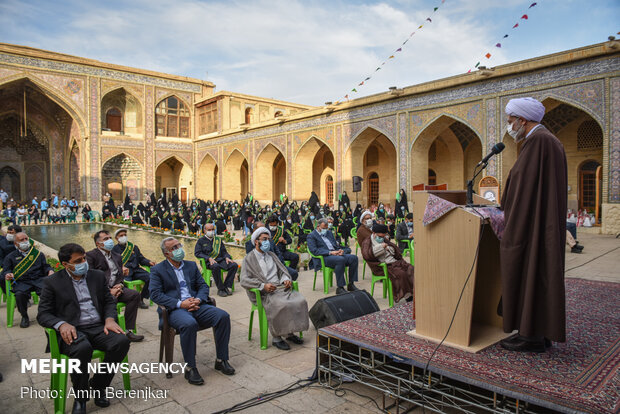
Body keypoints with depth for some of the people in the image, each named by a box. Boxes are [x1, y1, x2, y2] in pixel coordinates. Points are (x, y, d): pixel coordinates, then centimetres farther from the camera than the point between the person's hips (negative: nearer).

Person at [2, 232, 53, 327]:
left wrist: (50, 271, -6)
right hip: (21, 282, 0)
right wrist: (7, 275, -12)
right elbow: (5, 271, 13)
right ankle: (24, 317, -8)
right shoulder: (11, 257, 21)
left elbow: (46, 266, 17)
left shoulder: (38, 254, 23)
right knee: (19, 294, -34)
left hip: (38, 279, 0)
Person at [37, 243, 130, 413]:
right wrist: (62, 324, -20)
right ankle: (80, 396, -10)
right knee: (82, 348, -37)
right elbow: (43, 314, 2)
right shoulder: (52, 282, 4)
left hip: (98, 328, 4)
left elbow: (109, 301, 16)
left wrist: (110, 319, -6)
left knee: (122, 341, -26)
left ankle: (98, 385, -1)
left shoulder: (98, 276, 14)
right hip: (71, 331, -3)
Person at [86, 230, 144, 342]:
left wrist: (120, 285, -2)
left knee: (135, 295, -22)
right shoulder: (90, 255, 4)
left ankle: (128, 330, -18)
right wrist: (108, 291, -14)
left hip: (116, 288, 6)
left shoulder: (117, 256, 25)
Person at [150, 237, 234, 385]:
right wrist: (180, 303, -17)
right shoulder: (157, 270, 5)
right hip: (175, 309, -4)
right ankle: (190, 368, -20)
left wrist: (198, 299, -8)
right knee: (189, 324, -37)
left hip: (196, 306, 5)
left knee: (223, 316, -19)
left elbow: (203, 285, 15)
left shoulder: (191, 265, 18)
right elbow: (155, 294, -6)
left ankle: (221, 360, -6)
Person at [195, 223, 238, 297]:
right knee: (216, 266, -39)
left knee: (234, 265, -21)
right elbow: (197, 253, -1)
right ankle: (221, 289, -27)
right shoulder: (201, 241, 11)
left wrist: (227, 257, 0)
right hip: (208, 262, -4)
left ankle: (226, 286, -15)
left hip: (220, 260, 4)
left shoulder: (218, 240, 24)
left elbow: (224, 251, 23)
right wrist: (209, 258, -15)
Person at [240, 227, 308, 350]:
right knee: (281, 305, -34)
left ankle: (290, 333, -6)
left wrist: (286, 279, -2)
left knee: (300, 301, -20)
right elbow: (244, 281, -8)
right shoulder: (249, 258, 4)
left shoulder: (271, 255, 23)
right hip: (264, 294, -6)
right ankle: (276, 338, -16)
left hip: (280, 288, 6)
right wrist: (263, 285, -21)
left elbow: (282, 270, 22)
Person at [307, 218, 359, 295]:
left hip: (336, 254, 7)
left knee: (353, 257, -17)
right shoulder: (311, 236, 2)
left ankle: (351, 284, -10)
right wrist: (330, 252, -21)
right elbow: (314, 251, -12)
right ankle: (340, 288, -29)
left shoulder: (329, 233, 25)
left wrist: (340, 250, -2)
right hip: (323, 258, -7)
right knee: (340, 260, -36)